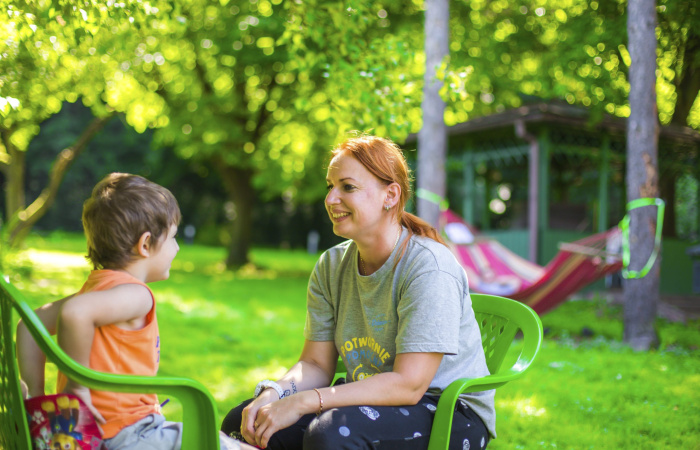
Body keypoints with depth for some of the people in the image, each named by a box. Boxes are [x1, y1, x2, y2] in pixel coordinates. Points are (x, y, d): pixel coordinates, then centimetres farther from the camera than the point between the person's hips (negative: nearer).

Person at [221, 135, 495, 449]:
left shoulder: (429, 267, -20)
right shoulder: (331, 267, 3)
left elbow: (408, 385, -25)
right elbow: (316, 364, 3)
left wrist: (304, 401, -28)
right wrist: (273, 394, -19)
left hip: (449, 413, -6)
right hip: (371, 401, 6)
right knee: (241, 422, -8)